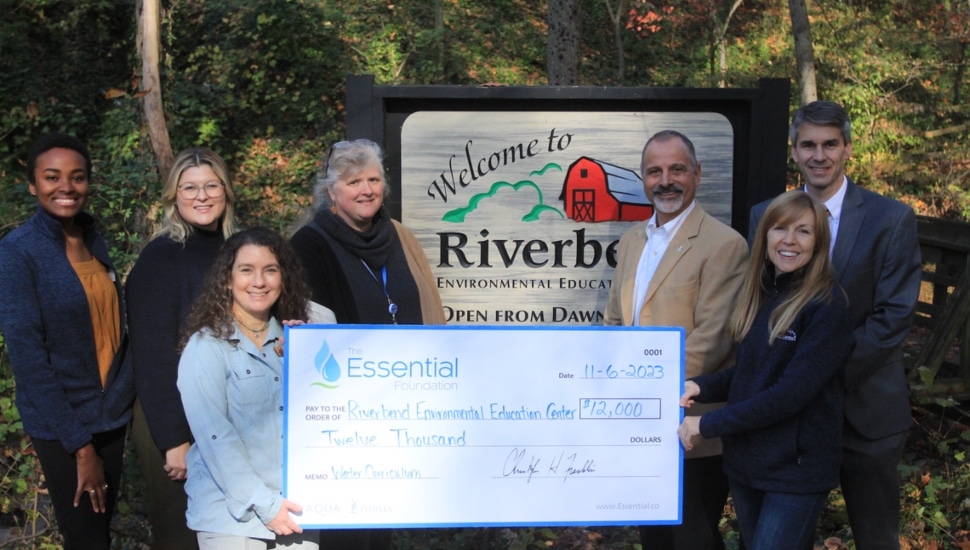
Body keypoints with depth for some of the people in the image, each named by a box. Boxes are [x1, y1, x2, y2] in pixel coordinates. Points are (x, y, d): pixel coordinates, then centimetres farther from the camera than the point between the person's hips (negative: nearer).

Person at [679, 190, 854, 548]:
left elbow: (792, 392, -21)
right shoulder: (758, 296, 7)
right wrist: (701, 387, -7)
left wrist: (708, 424, -18)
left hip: (796, 467, -7)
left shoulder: (827, 305, -16)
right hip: (744, 458, 7)